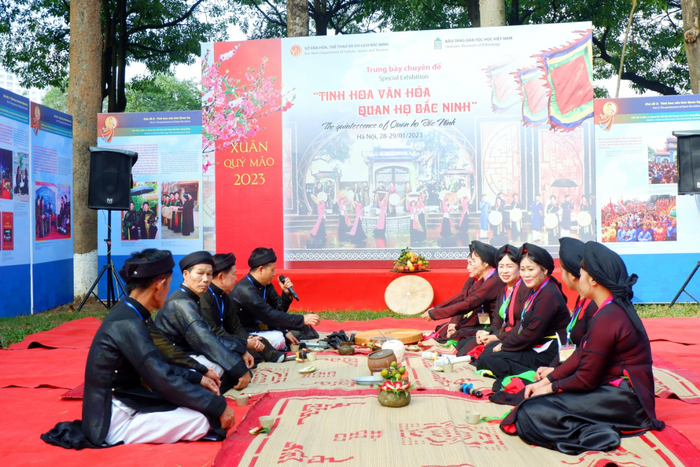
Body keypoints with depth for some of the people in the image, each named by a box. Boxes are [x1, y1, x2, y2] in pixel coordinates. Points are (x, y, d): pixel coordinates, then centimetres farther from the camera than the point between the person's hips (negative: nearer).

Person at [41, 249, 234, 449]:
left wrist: (197, 378, 7)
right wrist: (218, 406, -19)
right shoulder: (127, 325, -25)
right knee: (202, 419, -18)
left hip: (119, 405, 9)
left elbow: (156, 366, 13)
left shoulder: (127, 313, 4)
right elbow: (165, 382, -25)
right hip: (112, 422, -9)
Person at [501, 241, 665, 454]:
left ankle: (597, 435, -20)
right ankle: (597, 428, 2)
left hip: (624, 400, -10)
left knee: (530, 414, -20)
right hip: (620, 391, 10)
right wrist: (545, 381, 7)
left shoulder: (606, 320, -23)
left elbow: (586, 379, -17)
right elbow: (581, 356, 11)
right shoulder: (616, 309, 8)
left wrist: (550, 387, -1)